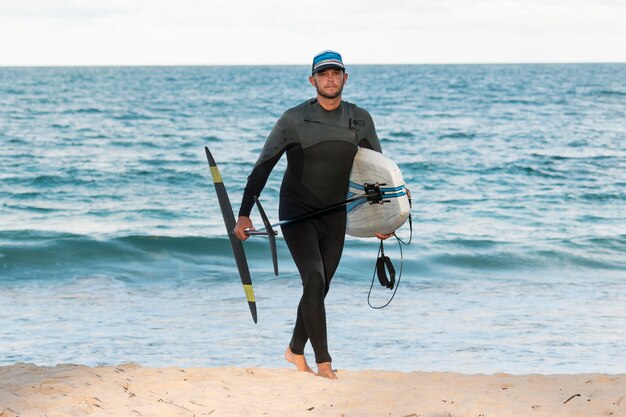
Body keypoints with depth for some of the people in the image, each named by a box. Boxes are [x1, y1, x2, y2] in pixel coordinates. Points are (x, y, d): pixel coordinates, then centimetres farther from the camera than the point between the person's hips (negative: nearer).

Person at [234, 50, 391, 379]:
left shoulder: (360, 120, 1)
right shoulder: (294, 120, -8)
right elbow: (263, 167, -5)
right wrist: (244, 213, -10)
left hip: (335, 218, 4)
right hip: (296, 214, -4)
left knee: (320, 288, 9)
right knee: (314, 280, -19)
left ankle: (296, 350, 31)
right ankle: (324, 363, -16)